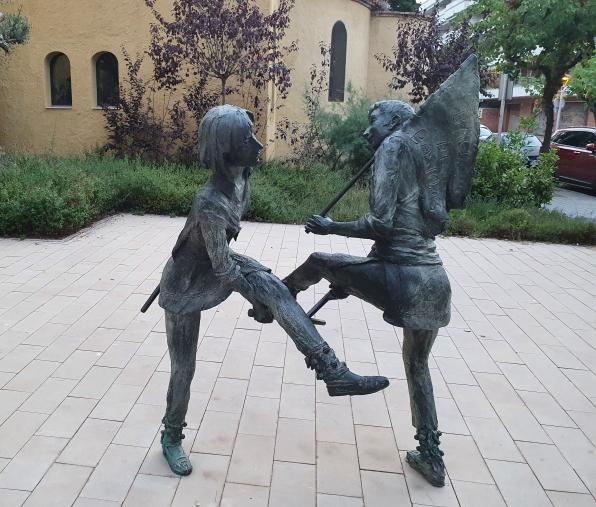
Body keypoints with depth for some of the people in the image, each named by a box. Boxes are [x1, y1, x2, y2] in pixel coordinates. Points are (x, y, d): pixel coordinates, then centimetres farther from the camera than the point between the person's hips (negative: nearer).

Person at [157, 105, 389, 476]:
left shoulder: (241, 180, -12)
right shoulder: (211, 203, -37)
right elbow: (225, 268, -28)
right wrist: (259, 304, -16)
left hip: (214, 266, 6)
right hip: (186, 283, -6)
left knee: (272, 285, -20)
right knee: (184, 367, 5)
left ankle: (332, 371, -23)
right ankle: (172, 436, 32)